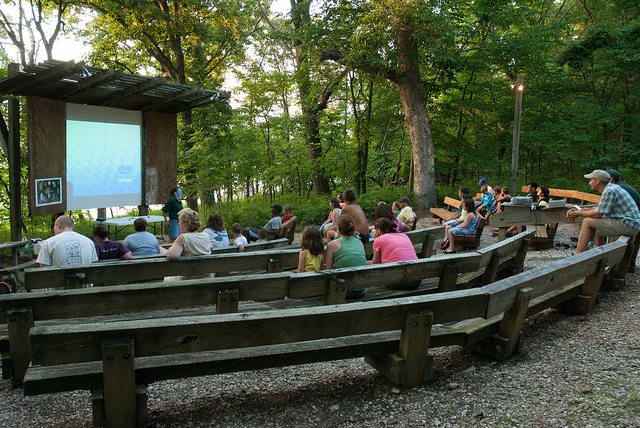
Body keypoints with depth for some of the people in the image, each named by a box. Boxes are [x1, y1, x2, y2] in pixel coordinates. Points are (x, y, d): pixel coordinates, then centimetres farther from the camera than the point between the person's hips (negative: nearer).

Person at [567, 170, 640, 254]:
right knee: (594, 221, 23)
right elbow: (598, 210, 19)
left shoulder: (610, 191, -19)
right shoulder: (610, 188, 13)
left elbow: (597, 214, -16)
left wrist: (578, 213, -4)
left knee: (587, 222, -13)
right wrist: (579, 210, 12)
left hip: (629, 226, -11)